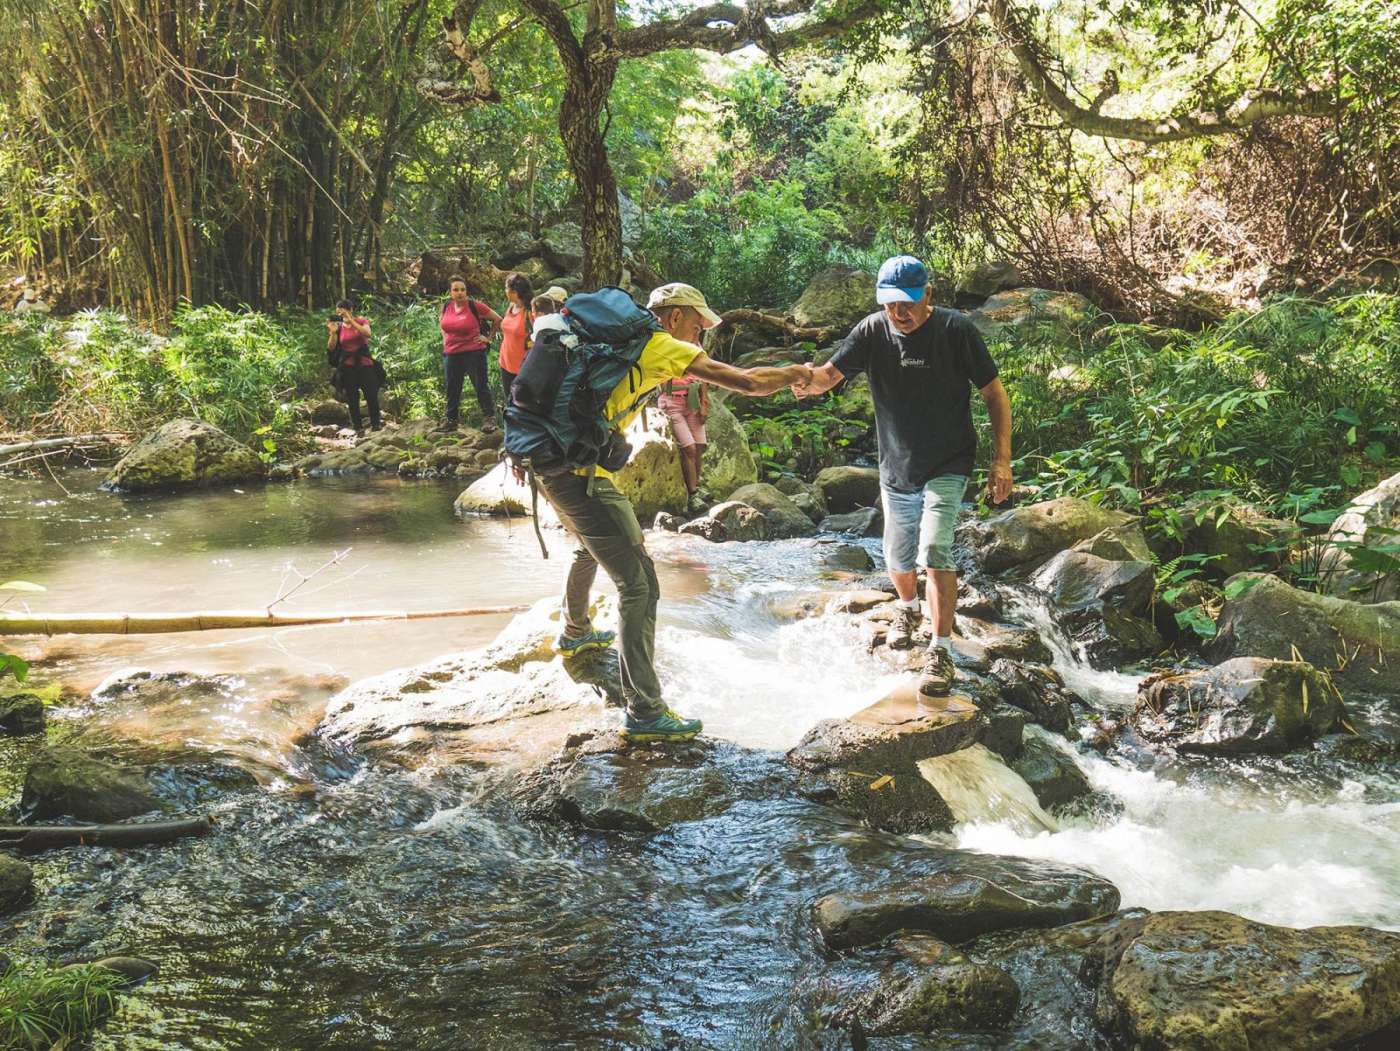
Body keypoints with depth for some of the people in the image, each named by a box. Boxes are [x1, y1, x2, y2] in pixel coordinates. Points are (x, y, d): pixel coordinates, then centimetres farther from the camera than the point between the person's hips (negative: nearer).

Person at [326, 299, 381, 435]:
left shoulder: (362, 321, 2)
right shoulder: (338, 327, 4)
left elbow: (367, 333, -20)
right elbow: (331, 348, -3)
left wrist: (351, 320, -22)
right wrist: (332, 332, -18)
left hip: (364, 363, -1)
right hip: (347, 366, 1)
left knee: (371, 394, -1)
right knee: (352, 398, 1)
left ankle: (376, 424, 12)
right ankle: (358, 427, 6)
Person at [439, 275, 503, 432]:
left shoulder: (475, 306, -11)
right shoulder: (446, 306, 4)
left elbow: (498, 319, -3)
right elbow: (441, 321, 27)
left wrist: (488, 337, -3)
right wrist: (445, 337, 14)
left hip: (473, 353, -5)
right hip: (451, 354, 5)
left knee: (481, 386, 0)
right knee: (452, 389, 13)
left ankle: (489, 418, 9)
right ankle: (451, 420, 23)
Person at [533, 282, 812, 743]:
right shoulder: (662, 346, -7)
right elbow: (748, 382, -11)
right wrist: (794, 374, 8)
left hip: (549, 459, 10)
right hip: (581, 473, -10)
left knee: (591, 546, 37)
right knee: (639, 585, -8)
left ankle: (575, 633, 61)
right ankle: (645, 713, -8)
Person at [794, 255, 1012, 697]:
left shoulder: (955, 330, -15)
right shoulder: (874, 331, -7)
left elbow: (995, 395, -11)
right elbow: (832, 373, -18)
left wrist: (1002, 459, -18)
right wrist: (809, 380, -43)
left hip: (947, 467, -4)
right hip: (896, 470, 4)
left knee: (934, 550, -22)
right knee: (898, 559, 18)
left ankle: (941, 652, -16)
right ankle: (908, 608, 50)